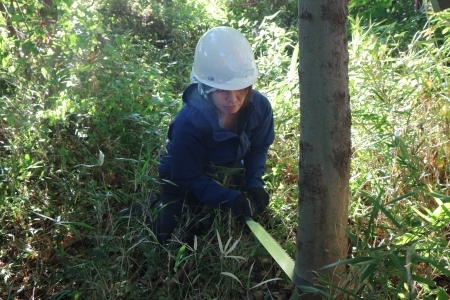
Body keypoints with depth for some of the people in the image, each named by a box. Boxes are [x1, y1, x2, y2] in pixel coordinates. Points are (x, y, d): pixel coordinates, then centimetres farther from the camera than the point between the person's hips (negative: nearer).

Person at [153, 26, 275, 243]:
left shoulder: (260, 106, -24)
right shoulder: (189, 123, -37)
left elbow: (258, 149, -5)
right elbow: (189, 179, -27)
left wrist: (255, 184, -20)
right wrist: (231, 199, -38)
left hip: (232, 175, 5)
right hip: (186, 180, -4)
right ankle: (161, 206, 22)